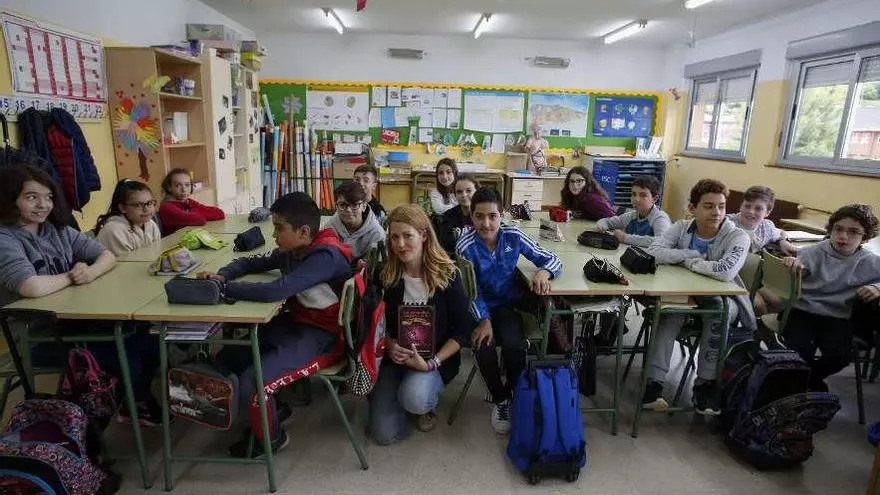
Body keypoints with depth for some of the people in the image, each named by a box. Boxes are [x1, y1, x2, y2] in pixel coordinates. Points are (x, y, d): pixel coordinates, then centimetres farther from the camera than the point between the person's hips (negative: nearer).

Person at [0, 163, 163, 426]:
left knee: (150, 343, -8)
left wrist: (90, 272, -18)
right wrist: (72, 276, -12)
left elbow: (108, 256, 4)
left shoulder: (59, 231, 6)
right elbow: (34, 288, -33)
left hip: (74, 320, 6)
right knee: (127, 360, -16)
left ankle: (137, 400, 19)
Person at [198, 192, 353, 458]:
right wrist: (222, 274, -3)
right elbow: (253, 262, 18)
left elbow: (275, 291, -33)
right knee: (225, 360, 3)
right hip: (293, 322, 9)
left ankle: (272, 437, 11)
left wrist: (223, 287, -21)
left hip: (321, 334, -9)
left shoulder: (326, 256, -24)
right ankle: (274, 406, 23)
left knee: (249, 385, -20)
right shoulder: (291, 251, 3)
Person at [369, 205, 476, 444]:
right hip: (393, 356, 3)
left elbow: (463, 330, -9)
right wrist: (389, 345, -16)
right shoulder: (386, 275, -4)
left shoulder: (448, 274, -12)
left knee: (415, 399, -34)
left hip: (437, 356, -2)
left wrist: (432, 362, -19)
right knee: (385, 434, -7)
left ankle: (428, 403, 5)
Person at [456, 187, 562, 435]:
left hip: (507, 305, 1)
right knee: (483, 345, -27)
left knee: (514, 345, -25)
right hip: (477, 307, -1)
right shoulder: (465, 245, -17)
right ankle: (500, 399, 3)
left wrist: (543, 272, -28)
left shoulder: (513, 236, -12)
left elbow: (552, 259, -5)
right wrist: (483, 320, -27)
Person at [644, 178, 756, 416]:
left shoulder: (737, 236, -13)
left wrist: (688, 262, -18)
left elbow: (726, 271, -32)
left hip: (723, 300, -1)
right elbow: (654, 252, -18)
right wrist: (692, 254, -21)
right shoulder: (681, 227, -3)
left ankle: (705, 383, -18)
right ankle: (653, 382, -29)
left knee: (717, 309, -35)